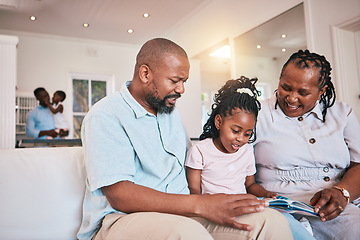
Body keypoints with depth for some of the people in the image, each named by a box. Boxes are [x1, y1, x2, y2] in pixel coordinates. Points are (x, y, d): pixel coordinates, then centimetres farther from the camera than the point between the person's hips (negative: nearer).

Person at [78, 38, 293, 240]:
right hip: (121, 219, -6)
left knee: (272, 222, -18)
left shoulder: (172, 112, 18)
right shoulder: (105, 117, -10)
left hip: (180, 212, 6)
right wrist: (200, 205, -28)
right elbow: (119, 195, -21)